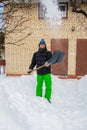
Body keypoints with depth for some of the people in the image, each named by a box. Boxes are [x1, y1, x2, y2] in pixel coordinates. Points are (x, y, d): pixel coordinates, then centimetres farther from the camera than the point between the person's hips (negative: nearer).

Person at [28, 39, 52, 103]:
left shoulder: (48, 53, 2)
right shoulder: (36, 54, 11)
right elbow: (33, 63, 14)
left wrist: (48, 63, -33)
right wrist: (30, 69, -1)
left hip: (47, 73, -2)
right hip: (39, 73, 2)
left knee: (48, 86, -4)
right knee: (39, 86, 5)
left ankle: (47, 99, 8)